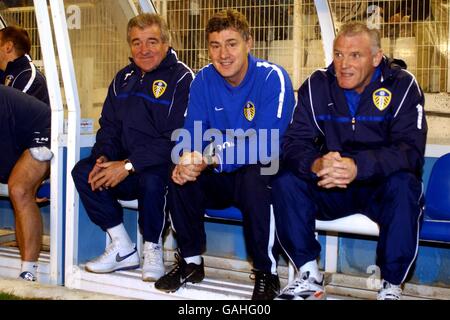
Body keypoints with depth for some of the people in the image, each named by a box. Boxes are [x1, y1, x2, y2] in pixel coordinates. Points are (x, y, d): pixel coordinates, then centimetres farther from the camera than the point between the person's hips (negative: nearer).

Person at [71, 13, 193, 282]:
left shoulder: (181, 79, -10)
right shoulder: (124, 79, 13)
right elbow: (109, 127, 15)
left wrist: (129, 165, -22)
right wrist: (103, 157, -8)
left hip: (164, 167, -6)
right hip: (126, 165, 7)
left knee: (152, 179, -37)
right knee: (83, 171, -15)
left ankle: (152, 249, -9)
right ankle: (123, 249, -5)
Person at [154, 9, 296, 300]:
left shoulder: (273, 78, -16)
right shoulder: (204, 80, -1)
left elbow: (266, 146, -25)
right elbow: (191, 133, -3)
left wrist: (212, 157, -36)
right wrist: (187, 160, -28)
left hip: (264, 171, -4)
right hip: (223, 179, 5)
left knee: (254, 178, -36)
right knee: (180, 177, -20)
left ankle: (267, 273, -17)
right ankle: (191, 262, 0)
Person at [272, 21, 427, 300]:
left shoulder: (402, 85, -10)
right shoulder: (317, 86, -2)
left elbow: (411, 150, -22)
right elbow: (294, 143, -10)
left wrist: (358, 167, -41)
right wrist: (316, 165, -36)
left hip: (380, 187, -2)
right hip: (331, 188, 3)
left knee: (404, 184, -34)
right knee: (286, 182, -21)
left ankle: (392, 286, -17)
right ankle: (310, 277, -10)